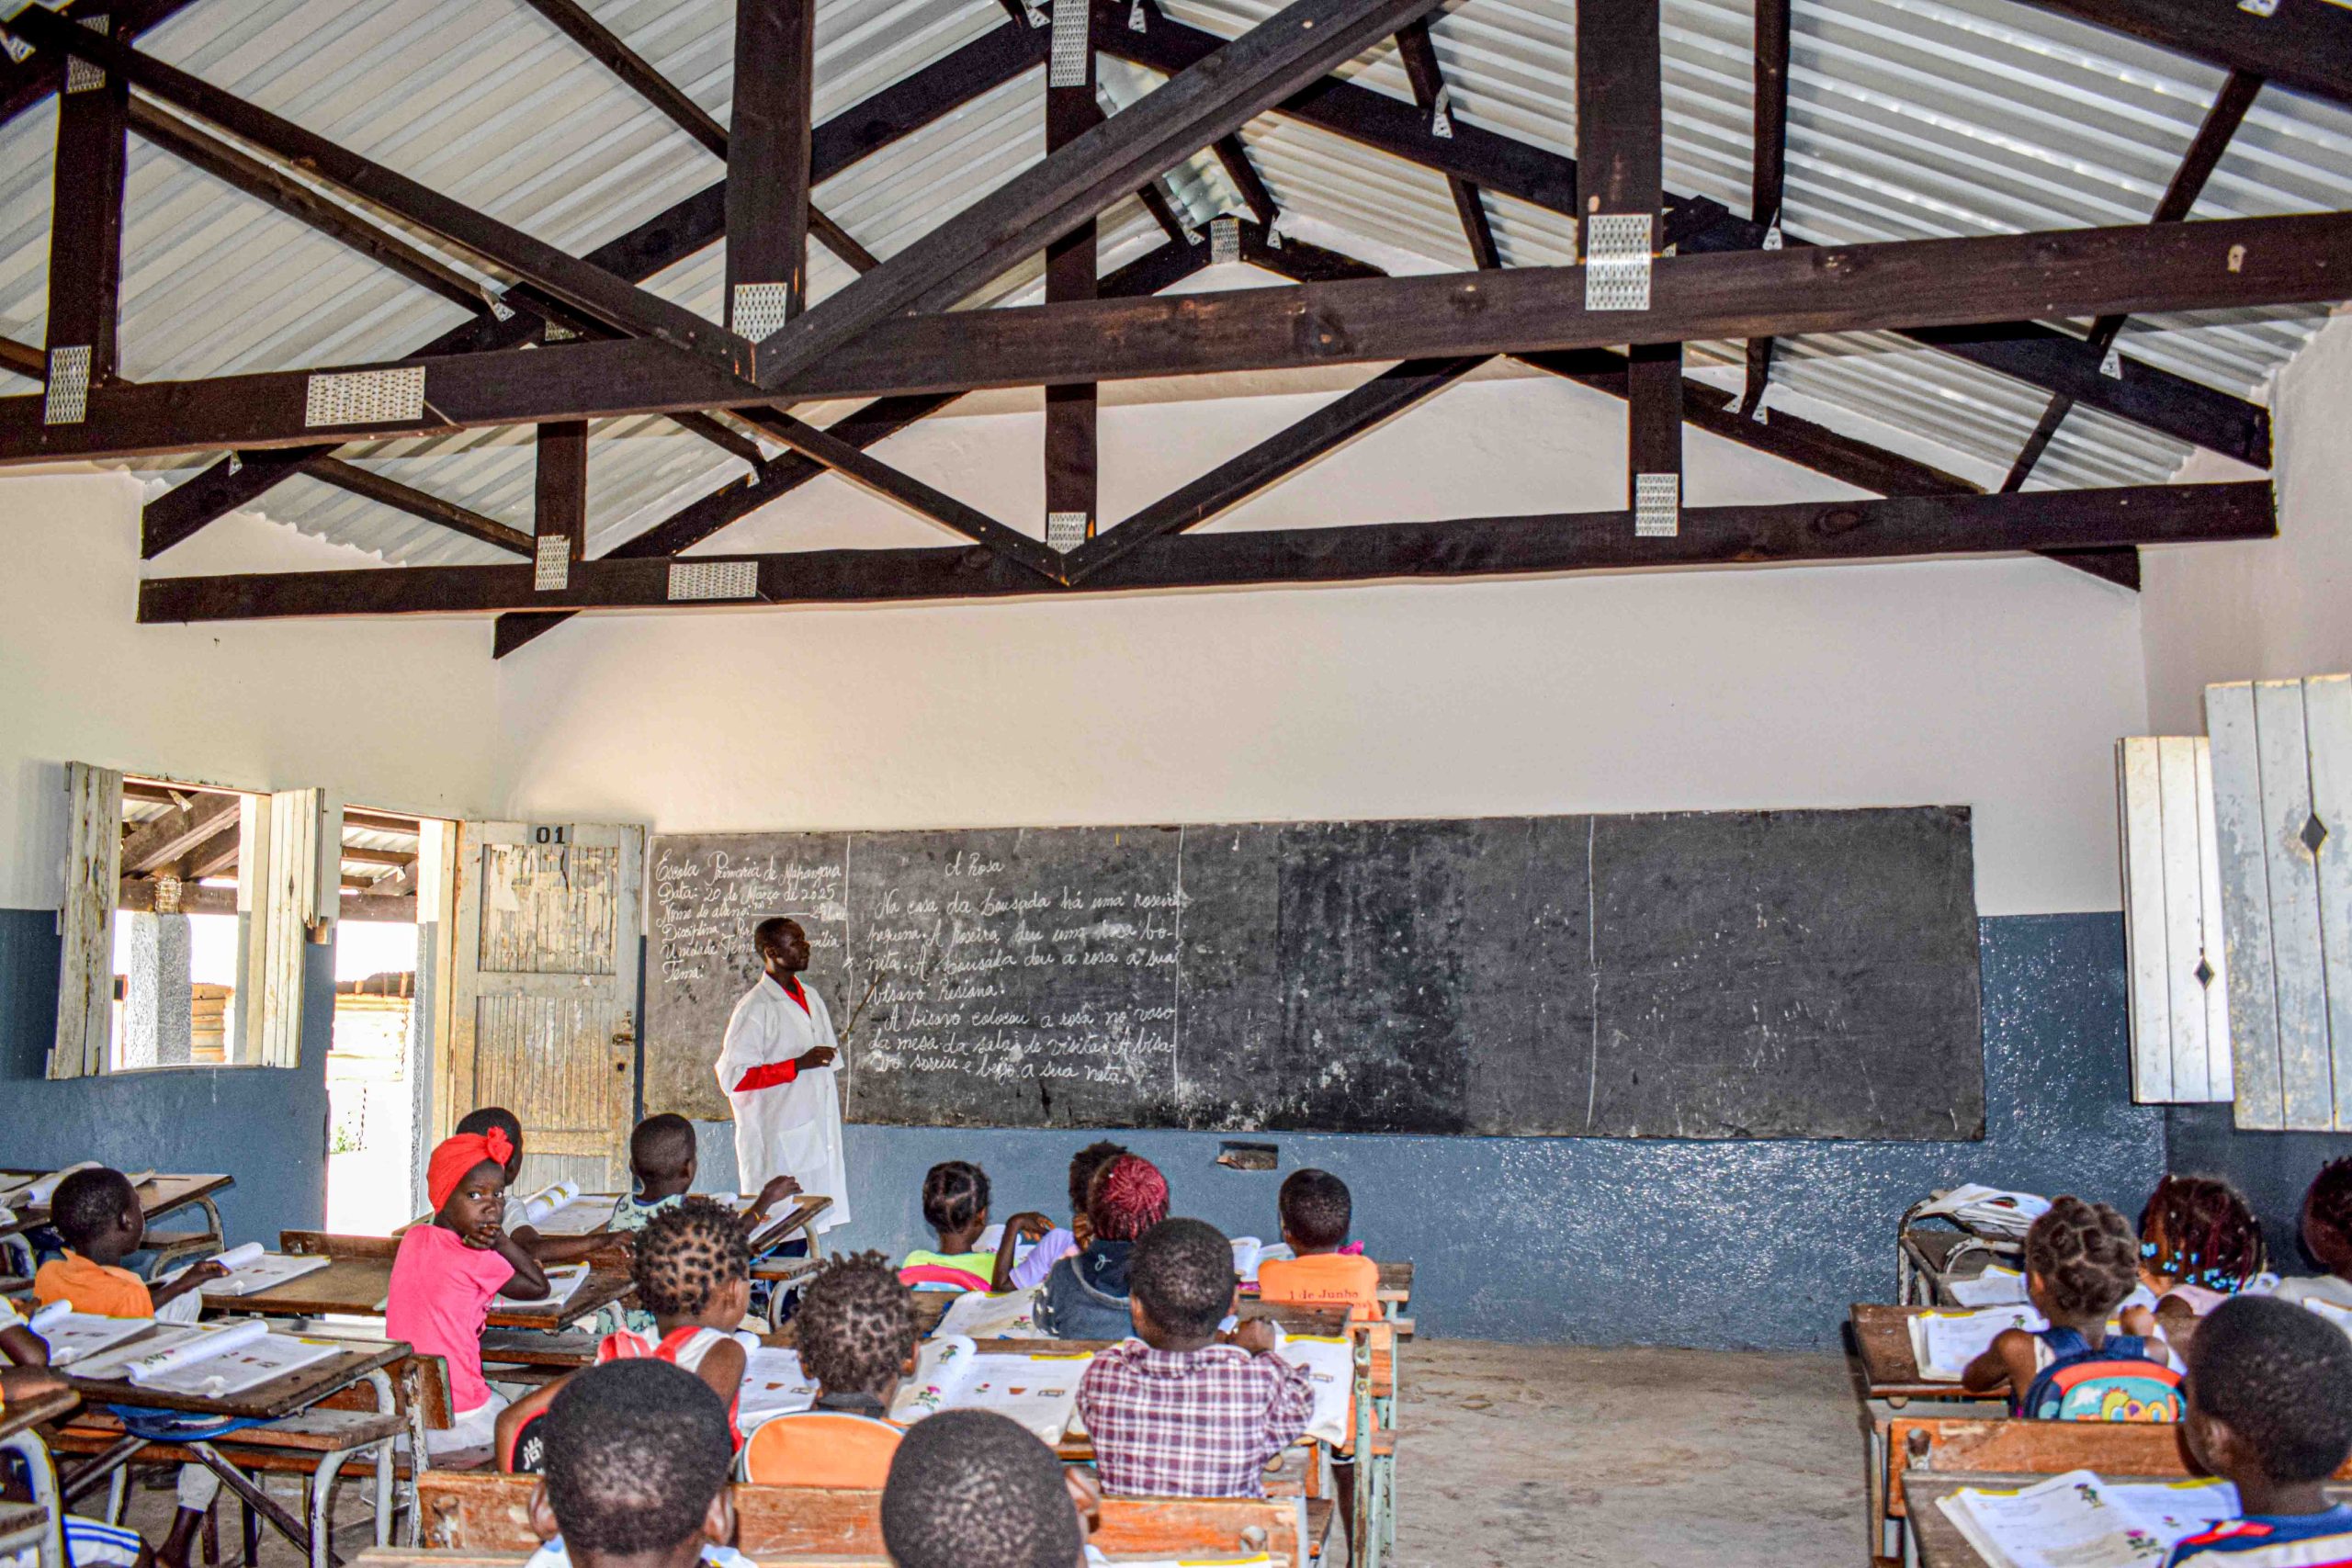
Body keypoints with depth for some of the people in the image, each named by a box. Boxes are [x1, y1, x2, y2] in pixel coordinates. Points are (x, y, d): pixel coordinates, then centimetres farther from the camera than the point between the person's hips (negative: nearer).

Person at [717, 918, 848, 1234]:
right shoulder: (755, 1008, -11)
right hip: (775, 1145, -7)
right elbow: (732, 1077, -16)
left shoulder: (812, 999, 15)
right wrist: (798, 1065, -18)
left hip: (816, 1145, 7)